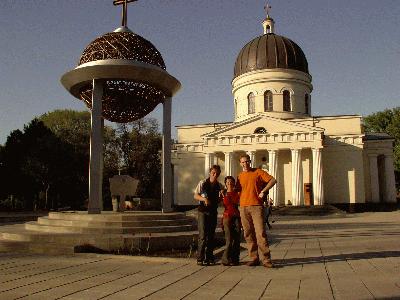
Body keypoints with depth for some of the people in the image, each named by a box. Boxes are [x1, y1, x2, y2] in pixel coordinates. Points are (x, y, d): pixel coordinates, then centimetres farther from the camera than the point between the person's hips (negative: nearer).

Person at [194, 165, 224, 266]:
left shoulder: (219, 186, 6)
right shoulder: (202, 183, -1)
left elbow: (220, 200, 14)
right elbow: (195, 196, 0)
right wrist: (204, 198, -17)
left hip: (213, 212, 3)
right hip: (203, 211, -3)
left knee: (211, 236, 8)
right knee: (202, 235, -8)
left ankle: (209, 257, 16)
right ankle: (200, 258, -3)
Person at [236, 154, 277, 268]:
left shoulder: (258, 172, 3)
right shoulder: (240, 176, 15)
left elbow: (273, 180, -2)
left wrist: (263, 191, -7)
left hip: (256, 207, -4)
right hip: (243, 208, 4)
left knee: (261, 233, -9)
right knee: (248, 234, 5)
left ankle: (266, 259, -5)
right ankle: (254, 258, 13)